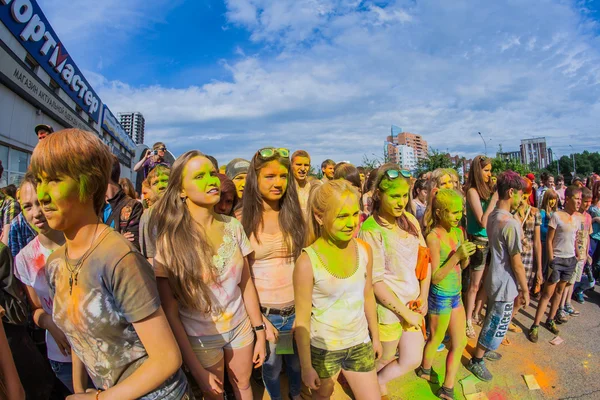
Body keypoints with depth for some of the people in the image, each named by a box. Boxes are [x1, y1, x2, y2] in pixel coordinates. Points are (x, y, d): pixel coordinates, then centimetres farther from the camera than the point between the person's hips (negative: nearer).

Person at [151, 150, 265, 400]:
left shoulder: (233, 227, -10)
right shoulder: (170, 240, -19)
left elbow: (246, 284, -2)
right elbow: (170, 313, -15)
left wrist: (259, 332, 2)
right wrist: (196, 369, -12)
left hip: (241, 328, 3)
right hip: (200, 339, -2)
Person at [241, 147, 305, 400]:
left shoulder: (295, 214, -3)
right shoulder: (243, 219, -10)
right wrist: (258, 317, -10)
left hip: (297, 309, 2)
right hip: (263, 311, -2)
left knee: (297, 363, 22)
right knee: (271, 367, 19)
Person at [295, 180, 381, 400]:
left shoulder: (364, 250, -11)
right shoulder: (307, 262, -24)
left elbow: (368, 296, 3)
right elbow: (302, 319, -15)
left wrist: (375, 336, 12)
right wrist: (306, 367, -8)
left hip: (360, 344, 3)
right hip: (323, 348, -3)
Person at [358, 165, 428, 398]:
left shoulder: (410, 220, 0)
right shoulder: (370, 230, -21)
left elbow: (425, 259, 7)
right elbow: (376, 282, -19)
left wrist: (423, 297, 1)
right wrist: (405, 313, -14)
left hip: (413, 304, 6)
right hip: (388, 308, -6)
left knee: (412, 360, 15)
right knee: (385, 359, 15)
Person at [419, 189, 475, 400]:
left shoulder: (458, 231, -2)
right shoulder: (433, 237, -24)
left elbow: (463, 265, 7)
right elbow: (435, 277, -22)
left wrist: (466, 256, -15)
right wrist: (456, 256, -31)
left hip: (456, 294, 7)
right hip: (440, 296, -7)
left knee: (460, 342, 15)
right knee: (436, 339, 15)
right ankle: (425, 370, 44)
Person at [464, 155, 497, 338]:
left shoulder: (488, 189, 6)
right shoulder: (473, 191, -14)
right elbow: (483, 221, -18)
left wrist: (496, 196, -2)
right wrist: (495, 198, -18)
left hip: (490, 241, 7)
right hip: (478, 241, -7)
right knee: (475, 285, 4)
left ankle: (476, 314, 33)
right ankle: (468, 321, 19)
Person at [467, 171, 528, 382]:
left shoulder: (492, 216, 1)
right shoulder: (511, 223, -25)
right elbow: (516, 264, -19)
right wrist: (525, 290, -10)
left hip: (494, 279, 8)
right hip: (505, 285, -8)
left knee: (493, 321, 25)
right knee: (497, 326, 8)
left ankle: (484, 349, 44)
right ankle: (476, 361, 23)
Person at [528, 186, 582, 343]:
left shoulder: (577, 218, 6)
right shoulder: (557, 216, -11)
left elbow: (575, 240, 14)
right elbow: (549, 240, -11)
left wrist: (578, 255, 7)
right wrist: (551, 260, -13)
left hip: (571, 259, 6)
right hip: (557, 259, -6)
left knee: (559, 291, 14)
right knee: (548, 293, -4)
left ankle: (550, 320, 27)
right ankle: (535, 326, 2)